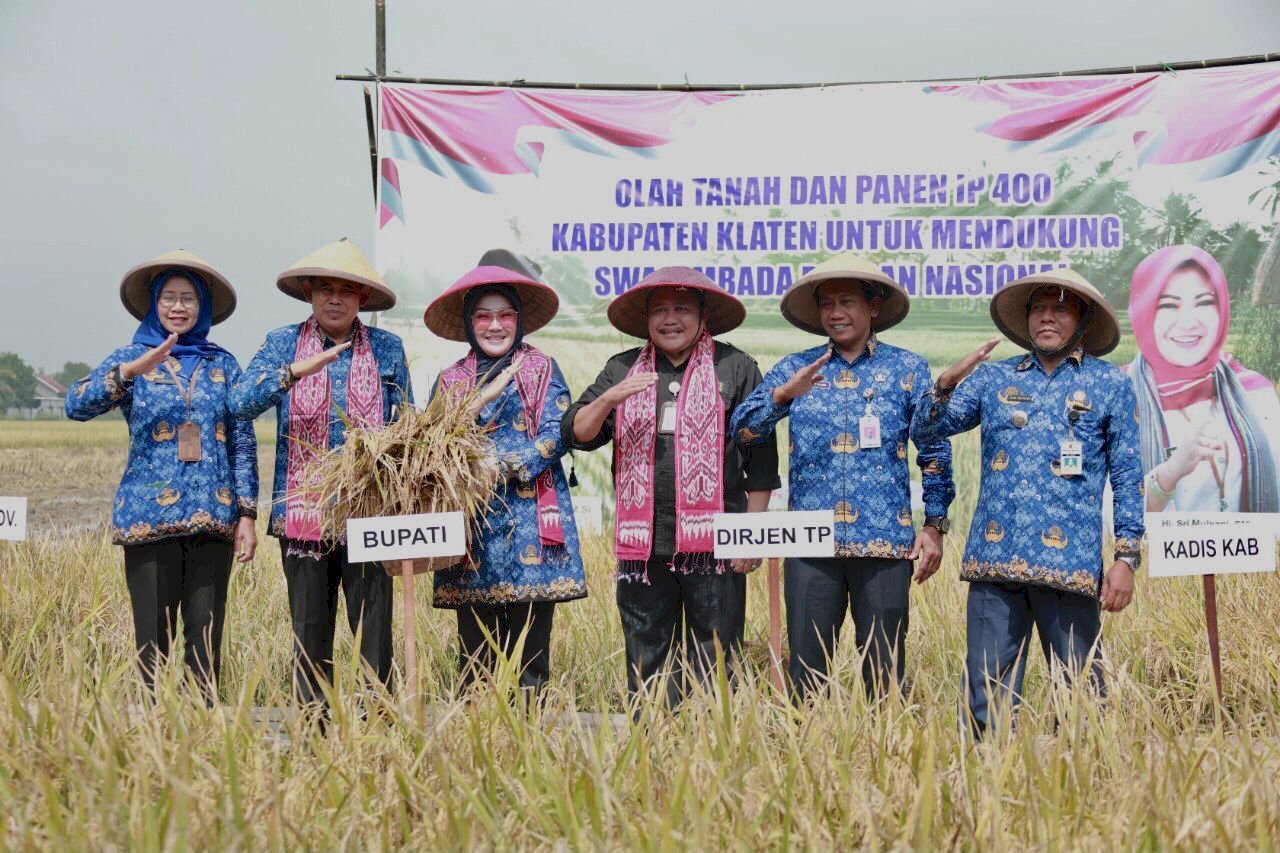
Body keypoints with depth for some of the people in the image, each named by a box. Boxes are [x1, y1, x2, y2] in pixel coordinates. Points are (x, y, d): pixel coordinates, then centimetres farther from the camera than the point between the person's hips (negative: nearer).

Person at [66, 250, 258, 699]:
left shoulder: (223, 365, 11)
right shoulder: (131, 358, 6)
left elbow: (243, 443, 9)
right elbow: (76, 404, -10)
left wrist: (248, 514, 2)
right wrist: (131, 371, -25)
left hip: (213, 518, 2)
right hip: (150, 517, -1)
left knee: (206, 637, 2)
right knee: (154, 636, 0)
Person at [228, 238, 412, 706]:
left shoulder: (388, 349, 9)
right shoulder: (283, 343, 6)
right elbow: (240, 403, -9)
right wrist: (296, 370, -23)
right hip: (303, 512, 0)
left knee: (374, 631, -3)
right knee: (309, 635, 6)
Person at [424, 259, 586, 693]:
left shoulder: (542, 369, 7)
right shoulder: (451, 379, 15)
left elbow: (556, 435, -5)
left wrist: (504, 465, -14)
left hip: (529, 515, -2)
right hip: (471, 519, 2)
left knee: (530, 638, -3)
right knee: (474, 642, 2)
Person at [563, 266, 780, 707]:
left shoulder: (736, 368, 6)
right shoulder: (621, 369, 14)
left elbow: (760, 460, 4)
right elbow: (576, 434, 6)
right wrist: (609, 399, -13)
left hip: (714, 543, -3)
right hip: (642, 543, 3)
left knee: (715, 662, 1)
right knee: (646, 662, 7)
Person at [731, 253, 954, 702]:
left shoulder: (907, 369, 7)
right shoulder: (795, 369, 9)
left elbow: (934, 450, 9)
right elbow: (742, 429, 0)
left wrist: (934, 524, 2)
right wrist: (782, 395, -18)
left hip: (885, 542, -1)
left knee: (884, 672, 3)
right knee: (806, 671, 3)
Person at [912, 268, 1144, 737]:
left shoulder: (1110, 384, 9)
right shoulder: (993, 377, 14)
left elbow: (1127, 475, 7)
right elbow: (924, 431, 12)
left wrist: (1127, 557, -1)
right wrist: (946, 384, -6)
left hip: (1069, 566, -2)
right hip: (995, 560, 2)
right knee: (986, 698, 2)